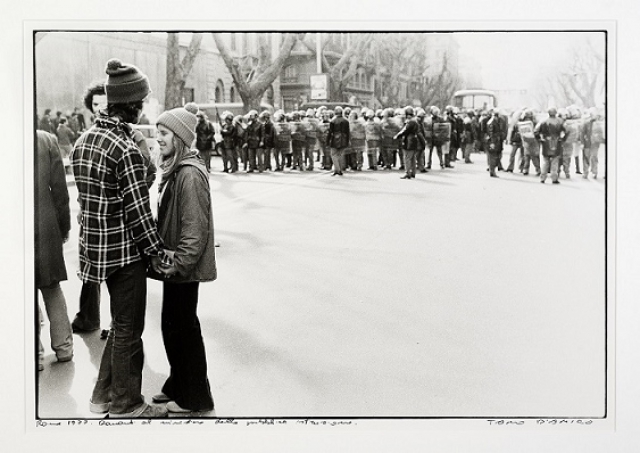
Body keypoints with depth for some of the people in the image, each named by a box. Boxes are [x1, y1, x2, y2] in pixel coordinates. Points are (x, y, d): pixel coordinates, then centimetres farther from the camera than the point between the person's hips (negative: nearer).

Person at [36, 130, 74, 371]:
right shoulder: (47, 140, -4)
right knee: (52, 288, 16)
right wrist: (63, 225, 8)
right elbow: (59, 188, -2)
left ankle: (34, 354, 12)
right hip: (46, 228, 3)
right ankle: (63, 346, 21)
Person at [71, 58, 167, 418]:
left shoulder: (84, 140, 7)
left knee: (122, 323, 23)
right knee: (128, 329, 6)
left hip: (96, 244, 9)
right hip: (124, 249, -9)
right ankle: (126, 405, 19)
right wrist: (157, 252, -9)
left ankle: (104, 394, 33)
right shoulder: (127, 149, -20)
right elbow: (137, 209, -19)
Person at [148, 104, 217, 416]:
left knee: (183, 328, 1)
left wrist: (178, 262, -21)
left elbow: (195, 228, -22)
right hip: (173, 264, 9)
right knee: (172, 325, 17)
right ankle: (177, 386, 32)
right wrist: (166, 258, 12)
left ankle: (194, 398, 14)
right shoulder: (173, 170, 10)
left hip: (184, 267, -9)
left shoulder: (190, 174, -19)